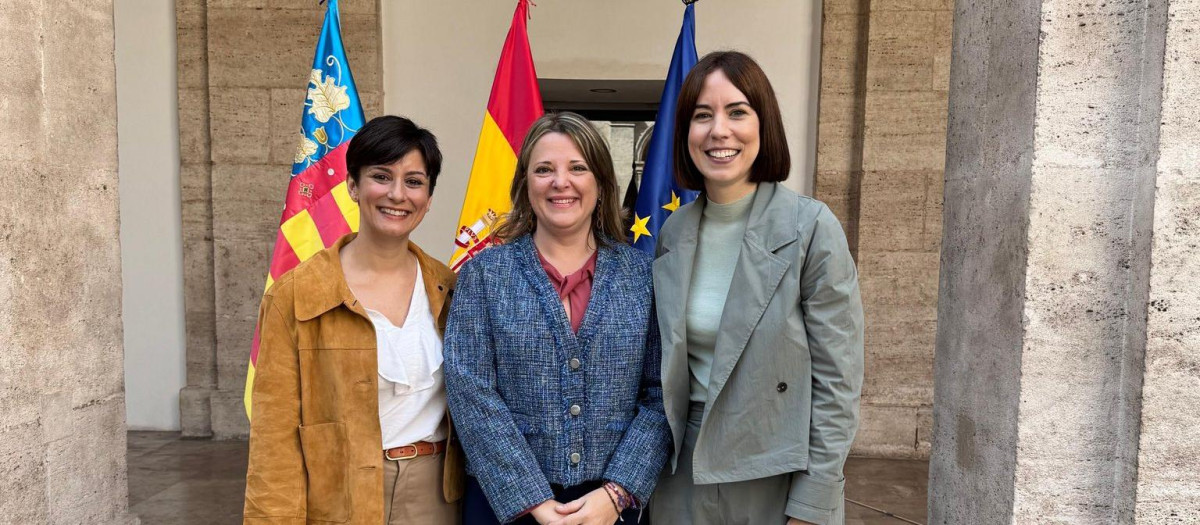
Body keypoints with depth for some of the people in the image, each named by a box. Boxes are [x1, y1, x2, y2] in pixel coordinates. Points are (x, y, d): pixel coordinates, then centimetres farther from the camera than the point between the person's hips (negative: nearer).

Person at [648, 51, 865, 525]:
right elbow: (666, 369, 9)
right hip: (686, 474, 4)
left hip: (778, 482, -4)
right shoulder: (673, 232, 1)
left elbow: (837, 383, -13)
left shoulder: (811, 227, -14)